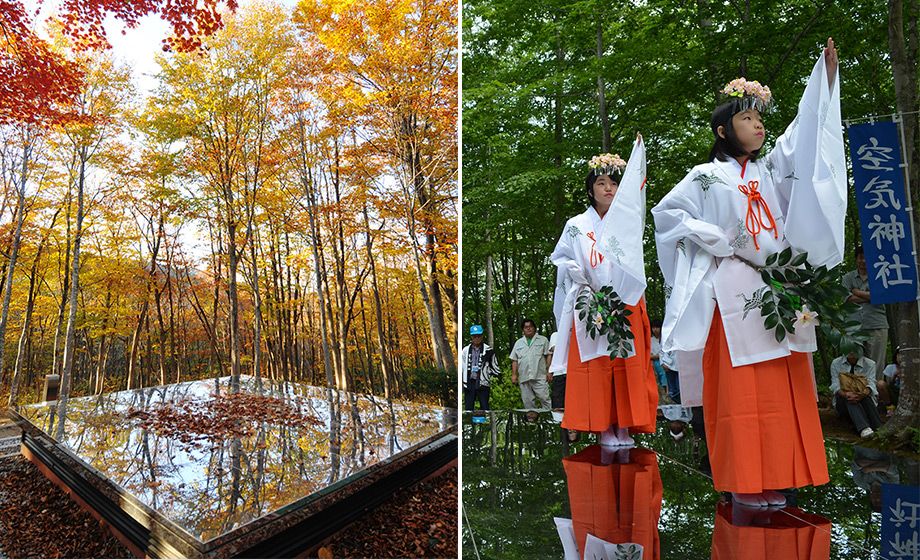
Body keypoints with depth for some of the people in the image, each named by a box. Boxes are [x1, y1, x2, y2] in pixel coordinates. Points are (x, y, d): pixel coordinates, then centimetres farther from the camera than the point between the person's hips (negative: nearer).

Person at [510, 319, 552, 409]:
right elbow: (515, 360, 18)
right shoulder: (518, 343, 19)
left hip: (540, 377, -3)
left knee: (545, 399, -10)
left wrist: (549, 371, -4)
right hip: (524, 378, 3)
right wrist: (514, 374, 8)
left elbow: (548, 356, 5)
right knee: (528, 403, 3)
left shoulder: (543, 340, 11)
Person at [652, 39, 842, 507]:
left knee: (784, 389, 4)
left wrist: (826, 75, 10)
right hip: (734, 289, -6)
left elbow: (807, 132, 18)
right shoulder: (706, 176, 5)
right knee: (739, 388, -7)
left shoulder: (772, 169, 21)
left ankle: (773, 479, 13)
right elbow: (666, 212, -3)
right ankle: (743, 482, 2)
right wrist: (722, 242, -6)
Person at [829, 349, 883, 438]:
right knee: (849, 397, -34)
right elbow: (835, 385, -11)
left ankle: (878, 428, -44)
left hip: (865, 401, 0)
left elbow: (871, 383, -15)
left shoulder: (870, 364, 1)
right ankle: (863, 428, -50)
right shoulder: (836, 363, 0)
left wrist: (865, 392, -39)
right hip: (843, 402, 0)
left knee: (865, 397, -33)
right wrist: (845, 394, -35)